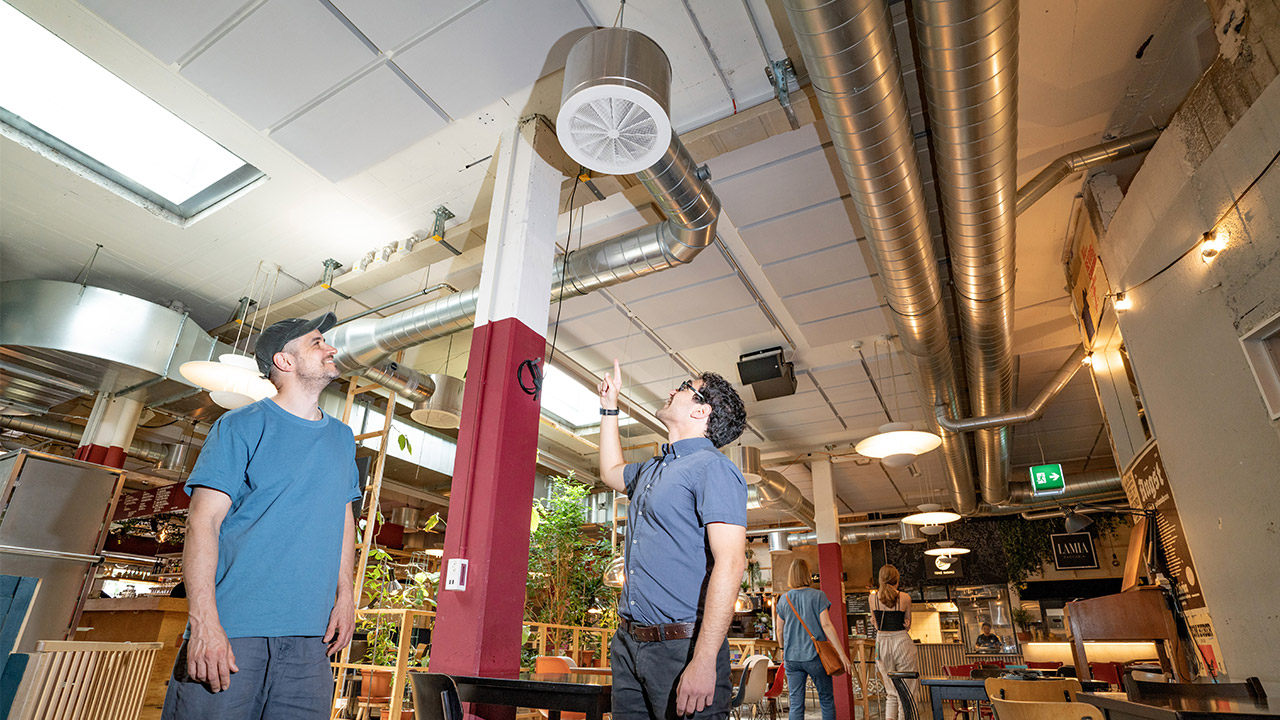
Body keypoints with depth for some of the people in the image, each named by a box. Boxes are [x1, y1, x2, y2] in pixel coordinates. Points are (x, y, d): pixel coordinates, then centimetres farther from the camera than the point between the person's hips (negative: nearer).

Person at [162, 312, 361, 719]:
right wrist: (204, 622, -16)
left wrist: (346, 595, 7)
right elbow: (202, 522, -8)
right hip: (231, 631, -4)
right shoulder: (241, 427, -2)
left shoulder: (342, 438, 13)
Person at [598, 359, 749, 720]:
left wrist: (703, 663, -26)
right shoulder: (650, 470, 15)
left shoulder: (712, 467, -12)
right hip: (627, 643, 8)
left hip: (681, 647, -7)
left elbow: (730, 563, -20)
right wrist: (609, 407, 33)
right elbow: (612, 471, 37)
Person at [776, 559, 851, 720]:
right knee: (827, 700, 13)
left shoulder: (784, 599, 5)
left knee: (796, 705, 6)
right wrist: (842, 653, -10)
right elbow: (826, 625, -13)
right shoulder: (817, 596, -6)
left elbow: (780, 630, 11)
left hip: (792, 657, 3)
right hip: (815, 655, -3)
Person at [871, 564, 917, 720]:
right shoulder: (905, 597, -7)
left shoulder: (873, 597, -1)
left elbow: (876, 624, 8)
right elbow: (908, 625, 3)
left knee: (891, 691, 15)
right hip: (901, 641, -2)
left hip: (882, 642, 3)